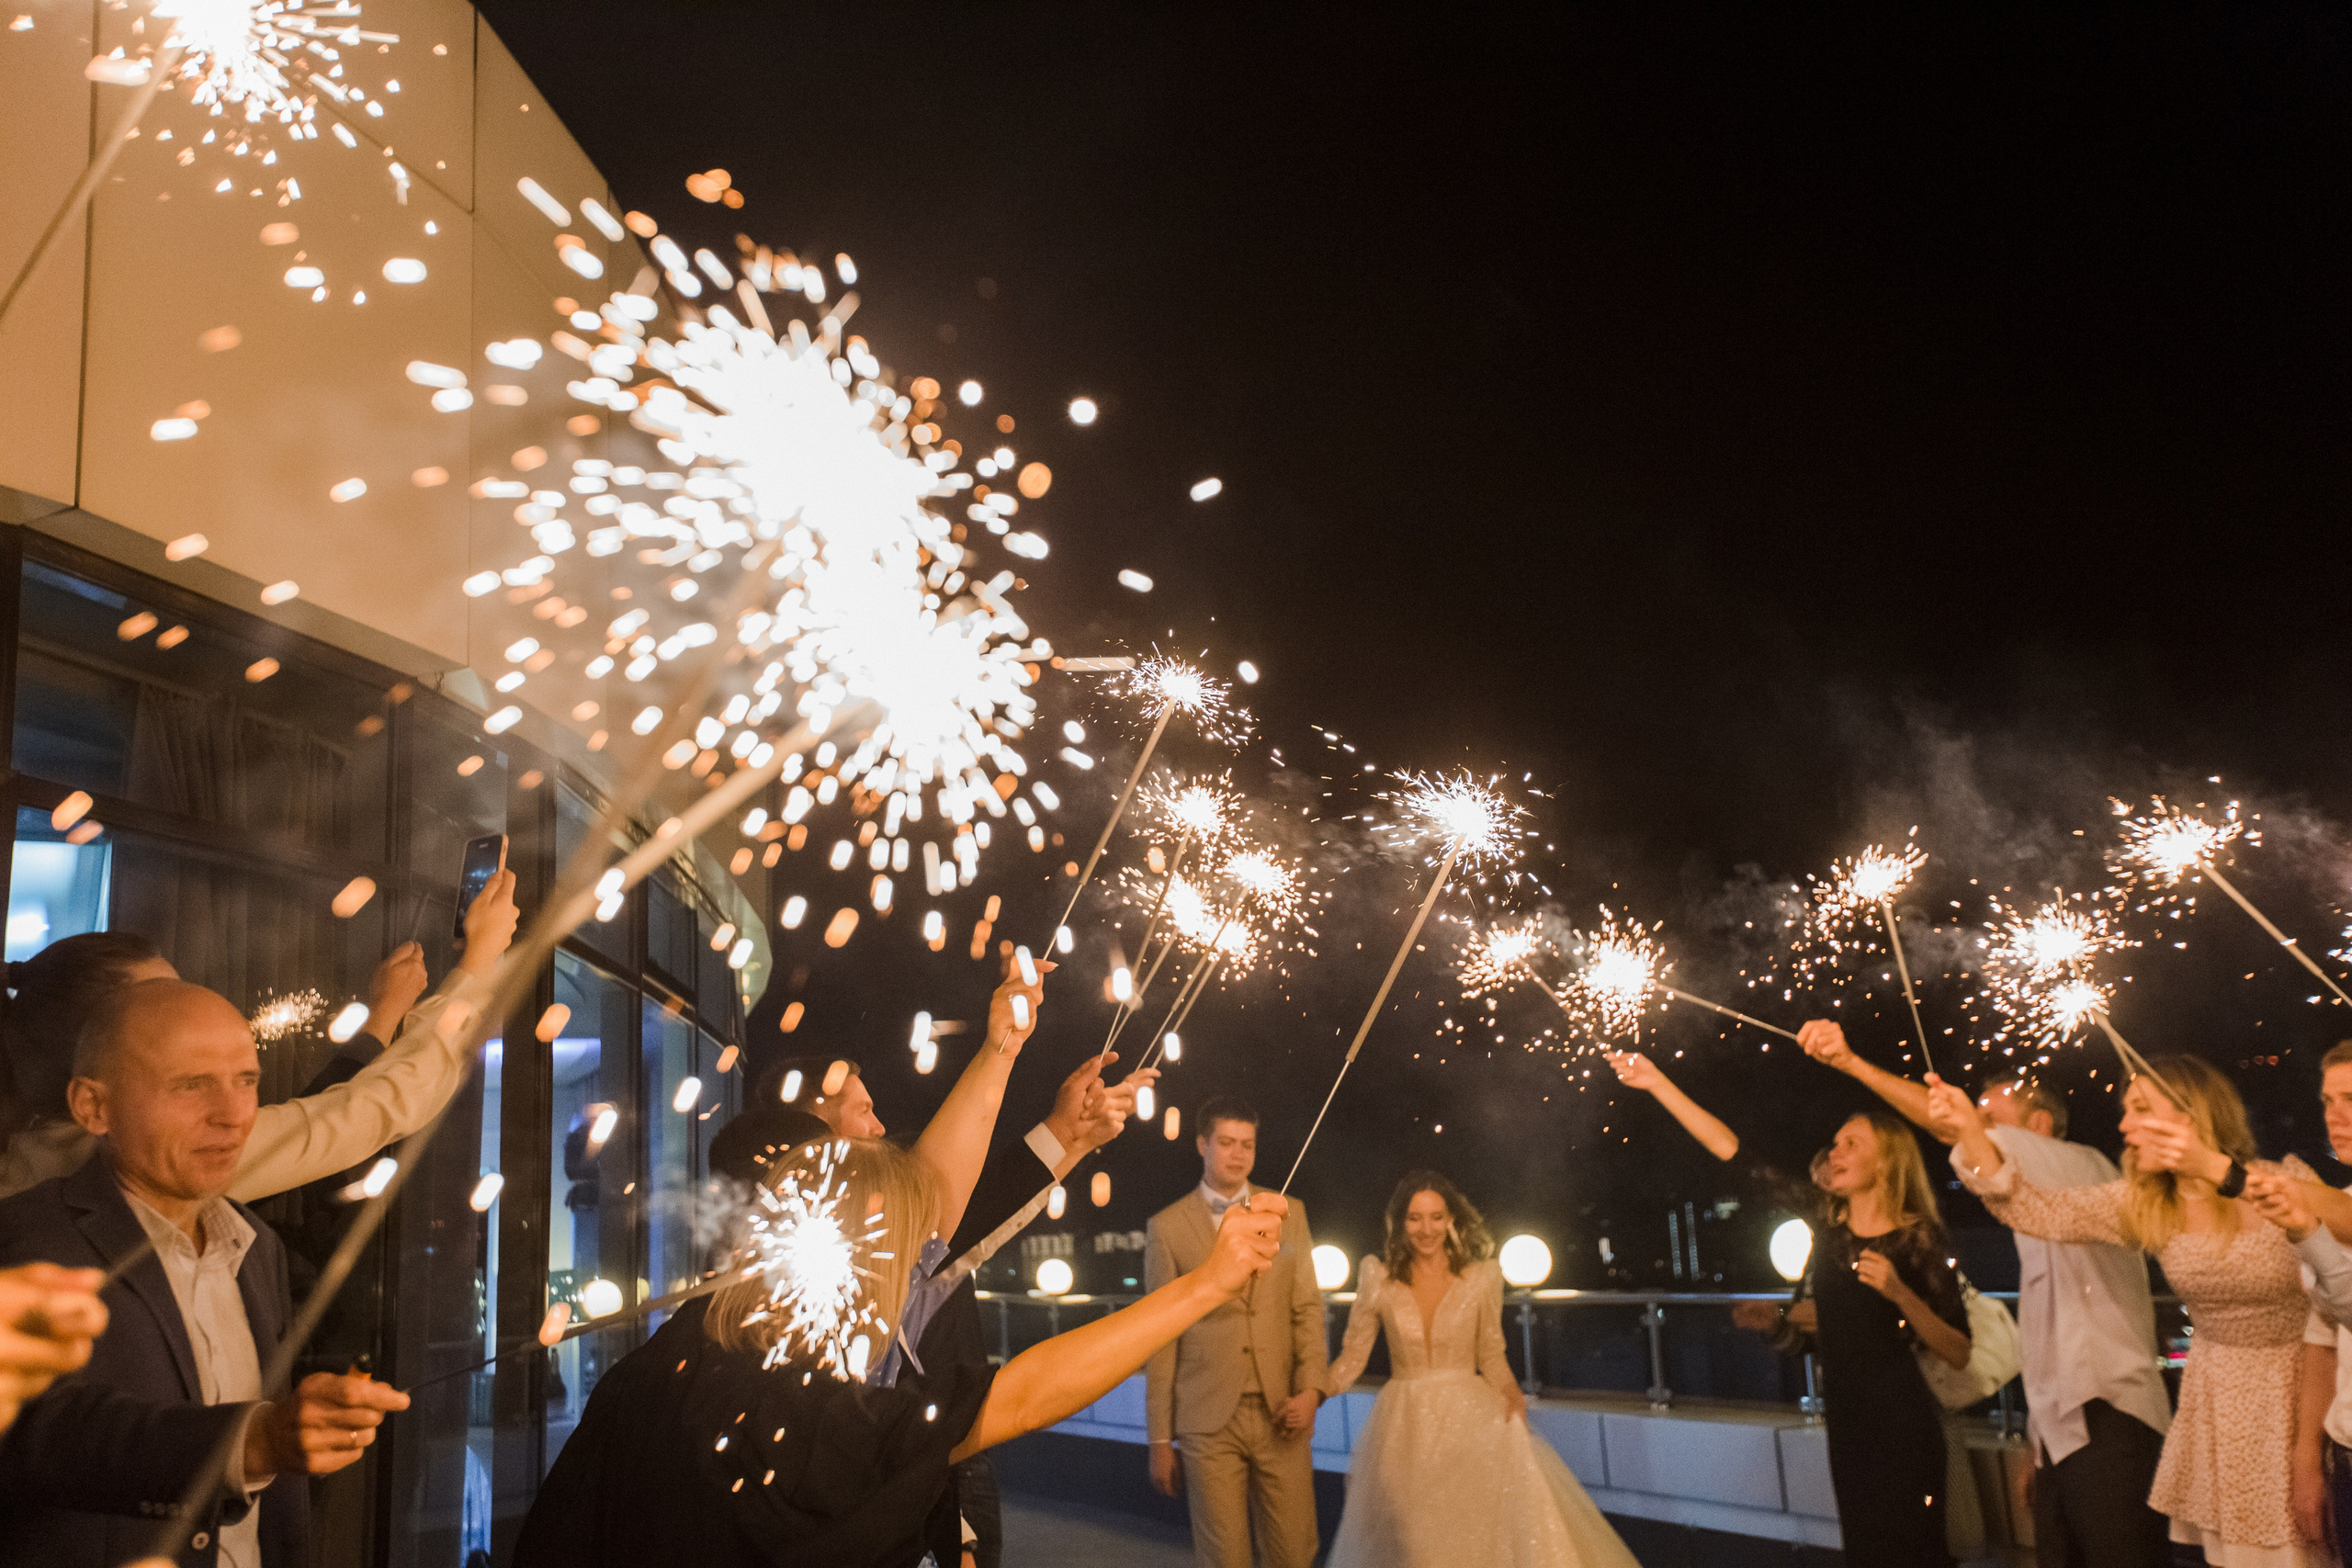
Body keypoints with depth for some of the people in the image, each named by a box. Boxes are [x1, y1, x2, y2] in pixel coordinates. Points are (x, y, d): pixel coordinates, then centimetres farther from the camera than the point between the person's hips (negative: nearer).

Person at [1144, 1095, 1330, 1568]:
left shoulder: (1289, 1213, 10)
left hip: (1281, 1415, 2)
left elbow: (1307, 1308, 8)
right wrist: (1160, 1439, 3)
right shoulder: (1167, 1227, 2)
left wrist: (1311, 1389, -7)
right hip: (1208, 1420, -2)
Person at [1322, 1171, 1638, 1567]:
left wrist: (1512, 1394, -12)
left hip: (1468, 1415, 0)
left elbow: (1491, 1355, 7)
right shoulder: (1378, 1275, 0)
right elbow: (1353, 1355, 3)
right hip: (1405, 1426, 0)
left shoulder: (1482, 1276, 1)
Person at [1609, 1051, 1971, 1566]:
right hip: (1846, 1421, 5)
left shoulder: (1918, 1239, -11)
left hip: (1902, 1425, -5)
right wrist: (1658, 1084, -1)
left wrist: (1900, 1293, -26)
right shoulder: (1827, 1216, 2)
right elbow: (1731, 1149, 1)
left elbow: (1958, 1353, -12)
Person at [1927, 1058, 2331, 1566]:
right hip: (2214, 1387, 4)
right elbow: (2039, 1211, -8)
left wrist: (2215, 1170, -45)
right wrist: (1970, 1133, -22)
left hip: (2292, 1386, -4)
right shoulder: (2145, 1206, -1)